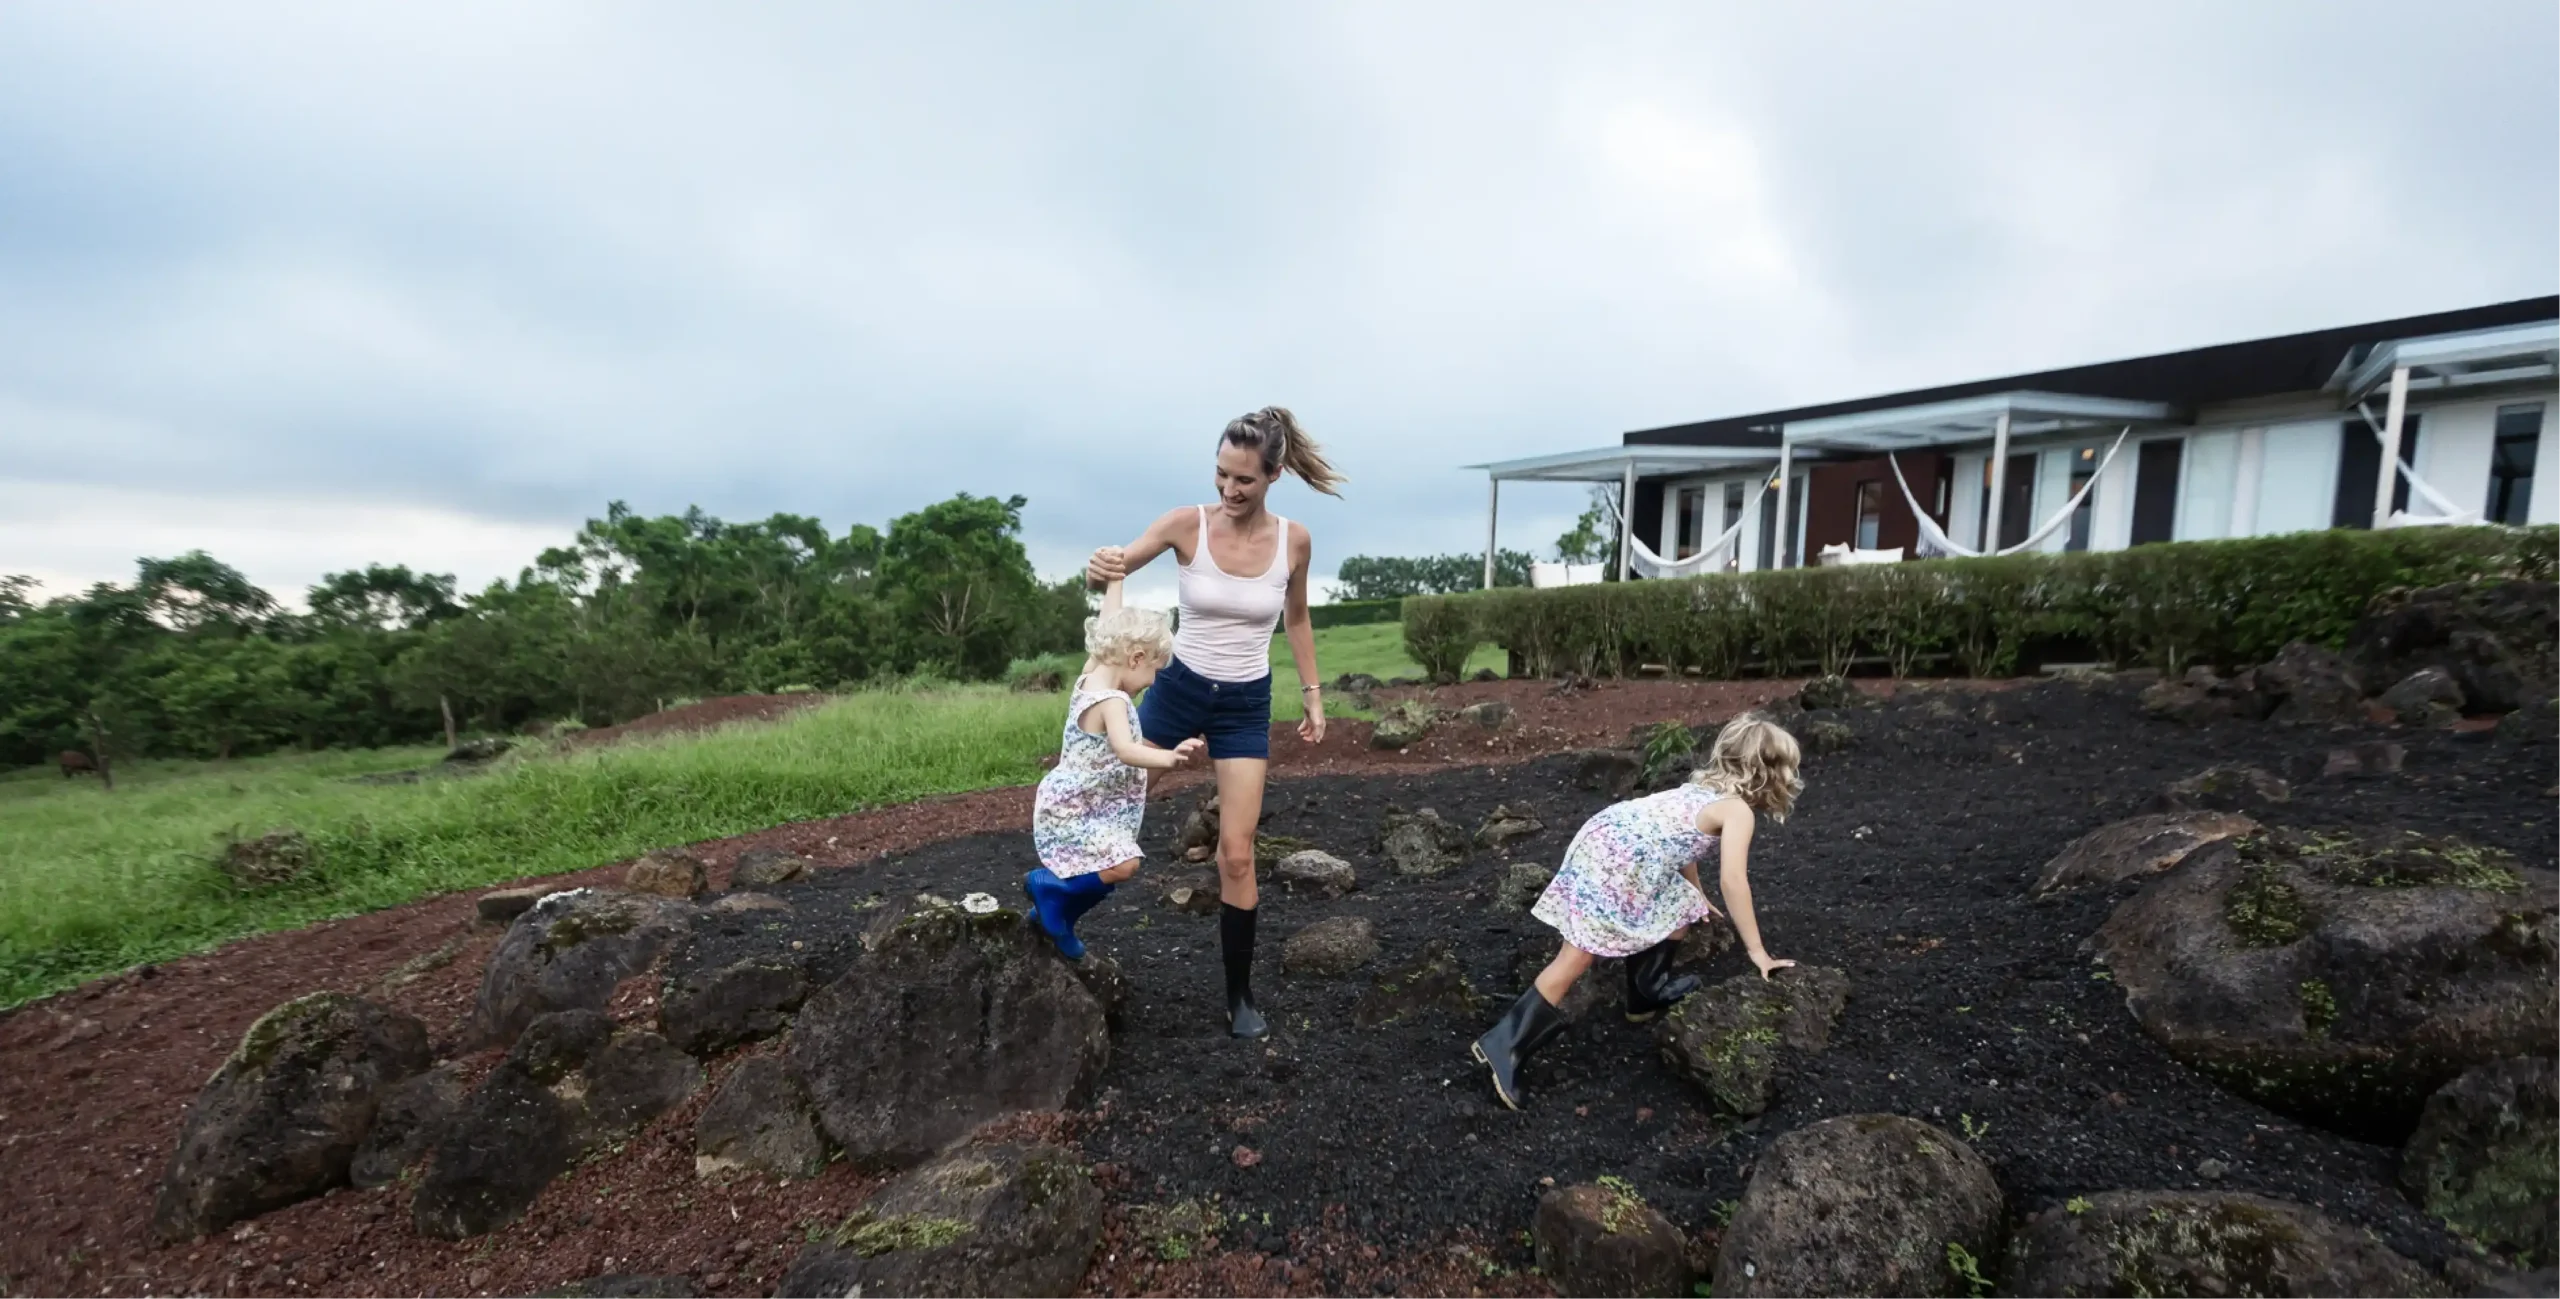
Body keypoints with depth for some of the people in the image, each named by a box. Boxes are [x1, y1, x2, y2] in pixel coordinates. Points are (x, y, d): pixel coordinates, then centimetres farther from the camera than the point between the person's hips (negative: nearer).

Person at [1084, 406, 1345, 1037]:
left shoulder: (1294, 540, -7)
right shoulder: (1187, 524, -12)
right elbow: (1115, 567, -17)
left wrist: (1312, 694, 9)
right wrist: (1101, 567, -41)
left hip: (1246, 705, 0)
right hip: (1177, 688, 0)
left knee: (1238, 854, 1)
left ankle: (1240, 995, 18)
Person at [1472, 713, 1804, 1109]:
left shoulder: (1704, 789, 25)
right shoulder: (1739, 810, -1)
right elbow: (1733, 881, -10)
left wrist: (1698, 897, 51)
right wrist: (1756, 951, -2)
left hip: (1603, 842, 9)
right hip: (1615, 863, -9)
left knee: (1682, 908, 23)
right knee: (1578, 957, -7)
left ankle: (1648, 994, 32)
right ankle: (1505, 1045, -7)